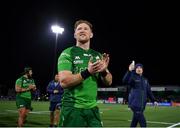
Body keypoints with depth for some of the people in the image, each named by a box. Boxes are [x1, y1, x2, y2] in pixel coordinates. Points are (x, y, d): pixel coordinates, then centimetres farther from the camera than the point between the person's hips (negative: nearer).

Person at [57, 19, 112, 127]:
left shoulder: (97, 55, 10)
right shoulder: (67, 53, -4)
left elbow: (108, 82, 10)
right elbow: (64, 82, -16)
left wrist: (104, 71, -12)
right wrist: (87, 72, -28)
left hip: (92, 108, 5)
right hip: (73, 108, -4)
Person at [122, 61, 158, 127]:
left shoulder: (145, 79, 17)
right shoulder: (133, 77, -4)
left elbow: (149, 91, 21)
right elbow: (125, 81, -26)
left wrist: (153, 100, 14)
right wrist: (129, 71, -38)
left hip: (142, 104, 6)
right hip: (135, 103, -6)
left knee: (134, 122, 12)